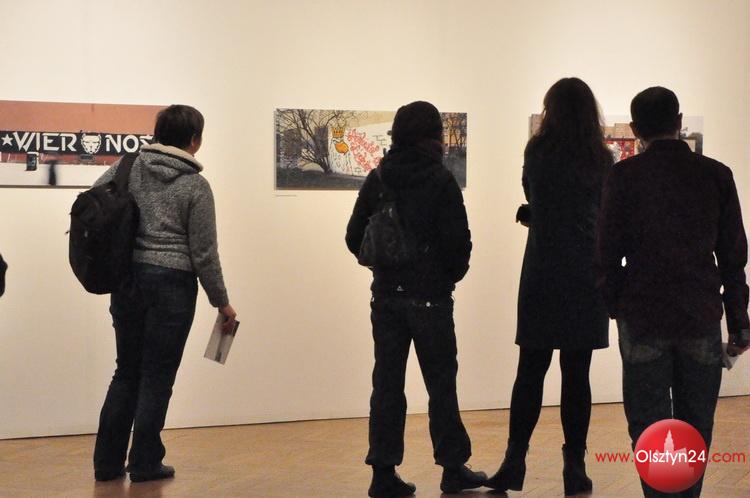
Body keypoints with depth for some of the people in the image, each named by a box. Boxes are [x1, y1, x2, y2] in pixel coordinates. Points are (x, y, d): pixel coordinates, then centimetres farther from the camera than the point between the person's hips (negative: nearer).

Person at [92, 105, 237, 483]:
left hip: (126, 279, 4)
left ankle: (107, 463, 18)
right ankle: (144, 463, 12)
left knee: (127, 372, 15)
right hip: (172, 283, -4)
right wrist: (222, 302, 5)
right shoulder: (195, 185, -7)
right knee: (157, 377, 6)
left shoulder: (129, 166, 2)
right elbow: (204, 253, -6)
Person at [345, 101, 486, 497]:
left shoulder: (376, 179, 4)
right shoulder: (441, 181, -9)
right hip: (430, 297, -4)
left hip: (385, 296, 4)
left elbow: (354, 237, 4)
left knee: (386, 383, 7)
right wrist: (452, 274, 6)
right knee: (440, 383, 7)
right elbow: (458, 240, -13)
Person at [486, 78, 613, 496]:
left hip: (542, 275, -1)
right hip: (588, 276, 1)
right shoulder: (603, 160, 1)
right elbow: (605, 216, 11)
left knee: (531, 371, 5)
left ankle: (515, 462, 2)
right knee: (576, 374, 4)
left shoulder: (538, 151, -2)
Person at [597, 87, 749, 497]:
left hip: (643, 318, -2)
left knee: (649, 426, 3)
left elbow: (608, 251, -5)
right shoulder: (716, 175, 1)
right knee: (695, 427, 14)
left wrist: (615, 305, 9)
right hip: (702, 317, 2)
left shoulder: (624, 176, -5)